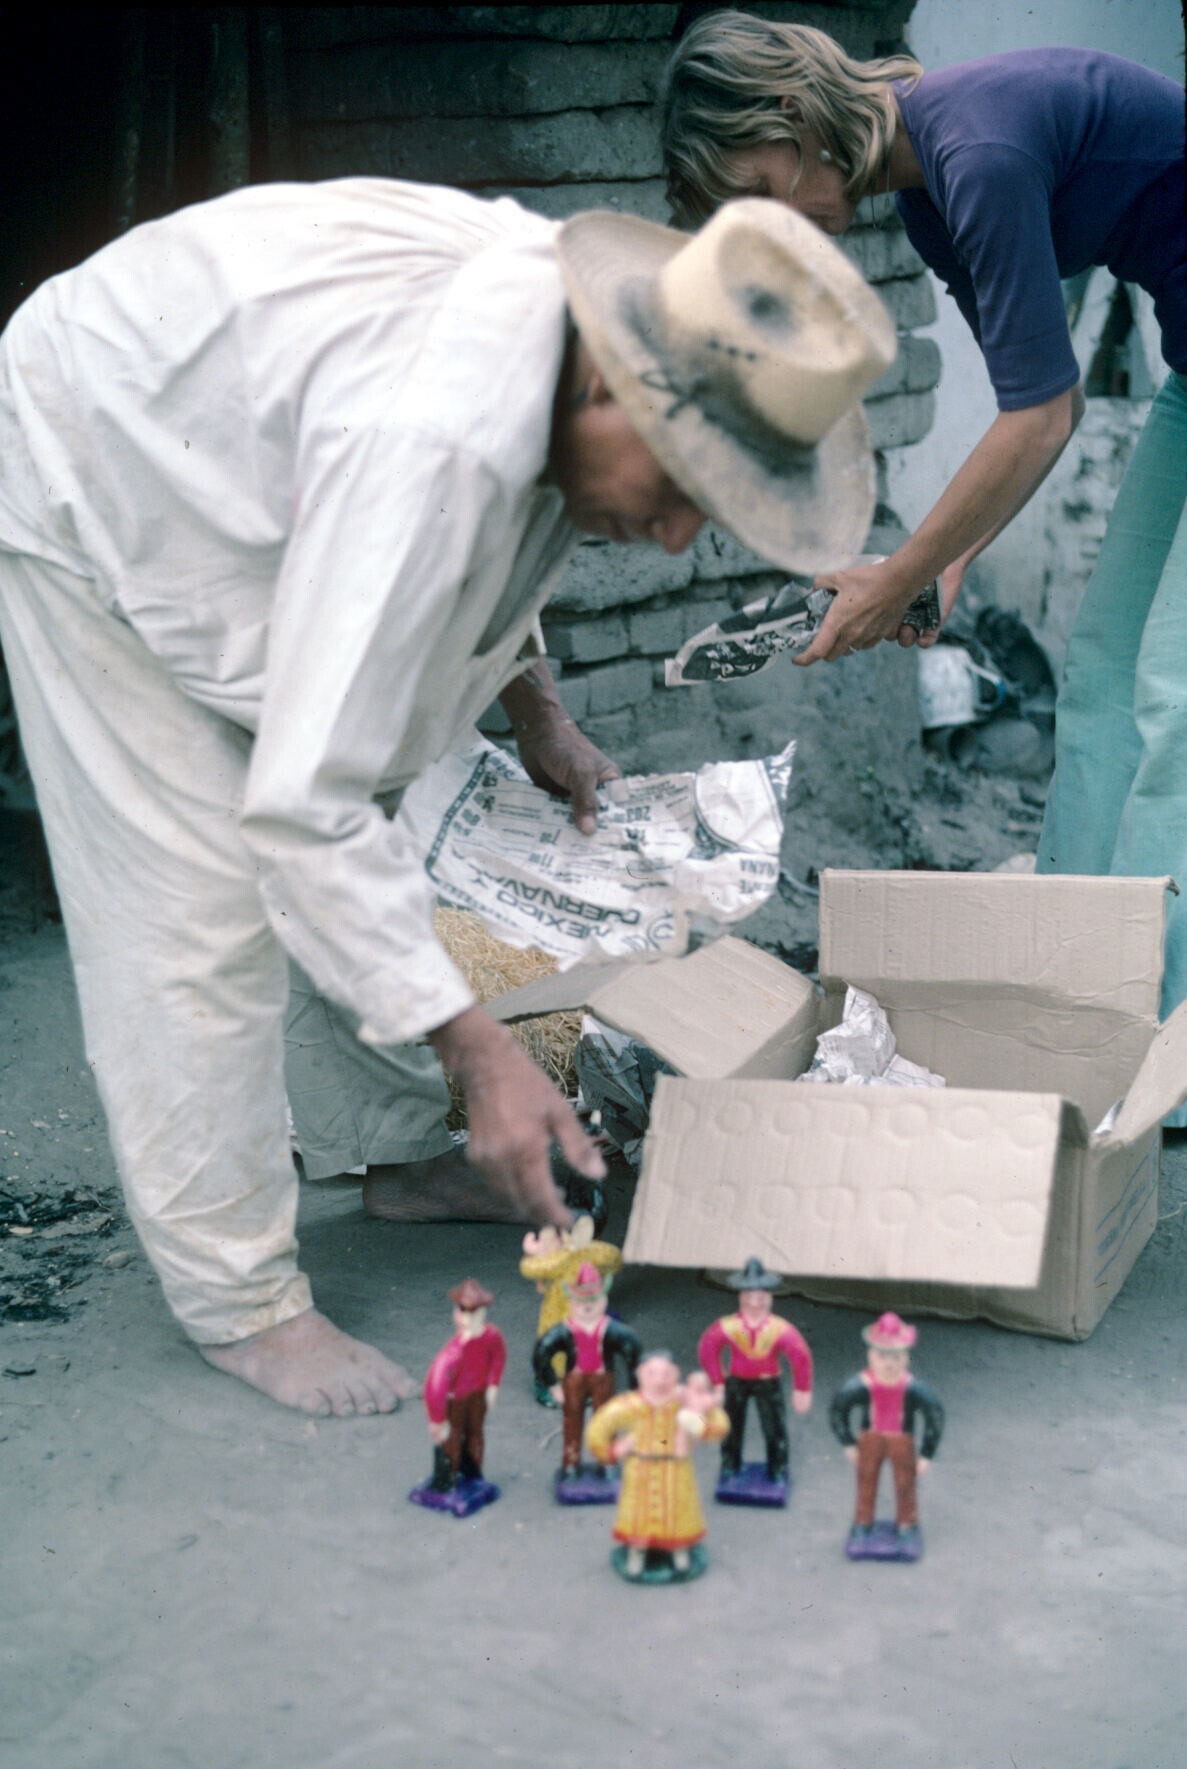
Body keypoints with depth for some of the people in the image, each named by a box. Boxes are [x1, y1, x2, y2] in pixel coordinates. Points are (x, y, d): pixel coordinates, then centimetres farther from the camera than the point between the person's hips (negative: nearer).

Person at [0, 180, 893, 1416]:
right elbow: (302, 799, -44)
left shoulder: (584, 315, -17)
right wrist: (479, 1054, -43)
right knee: (195, 907, -9)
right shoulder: (431, 444, -44)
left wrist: (536, 711, 5)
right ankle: (236, 1299, 4)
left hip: (222, 462, 9)